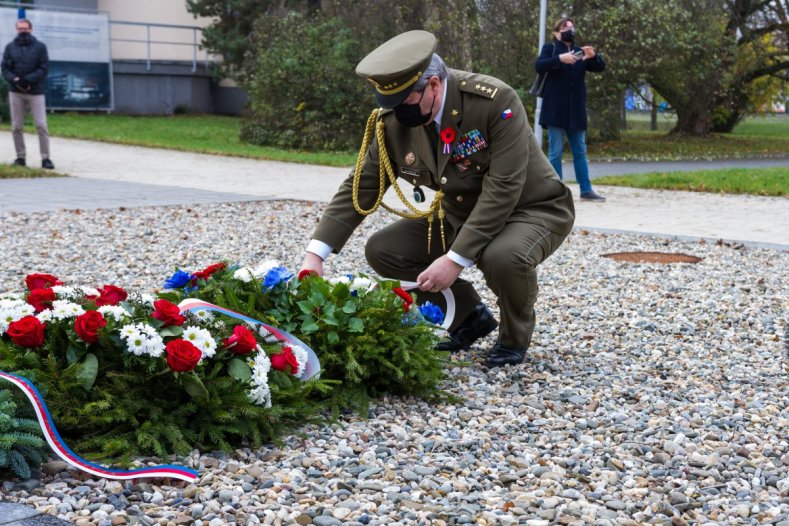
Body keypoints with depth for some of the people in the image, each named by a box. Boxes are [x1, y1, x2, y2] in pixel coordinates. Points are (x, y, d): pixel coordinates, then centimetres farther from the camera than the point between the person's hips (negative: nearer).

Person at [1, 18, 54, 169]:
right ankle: (20, 157, 13)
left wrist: (28, 80, -15)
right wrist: (15, 80, -15)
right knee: (16, 127, 4)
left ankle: (45, 158, -3)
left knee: (41, 126, -8)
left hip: (36, 92, -2)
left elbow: (44, 68, -4)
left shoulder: (40, 46, 3)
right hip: (15, 92, 2)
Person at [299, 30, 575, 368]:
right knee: (381, 251, -8)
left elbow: (503, 190, -32)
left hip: (532, 208, -6)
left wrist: (456, 259, -36)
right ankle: (469, 317, 11)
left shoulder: (495, 101, -29)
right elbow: (360, 187, -8)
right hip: (461, 214, 6)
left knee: (504, 258, -38)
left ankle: (515, 337, -3)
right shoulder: (392, 121, -13)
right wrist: (315, 255, -17)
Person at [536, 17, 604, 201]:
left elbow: (600, 67, 6)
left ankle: (586, 190, 15)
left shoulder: (579, 52, 16)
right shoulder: (550, 48, 3)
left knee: (580, 151, 10)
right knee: (555, 152, -3)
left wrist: (593, 56, -15)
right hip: (556, 110, -5)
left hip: (576, 110, 5)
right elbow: (539, 66, -16)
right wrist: (560, 58, -29)